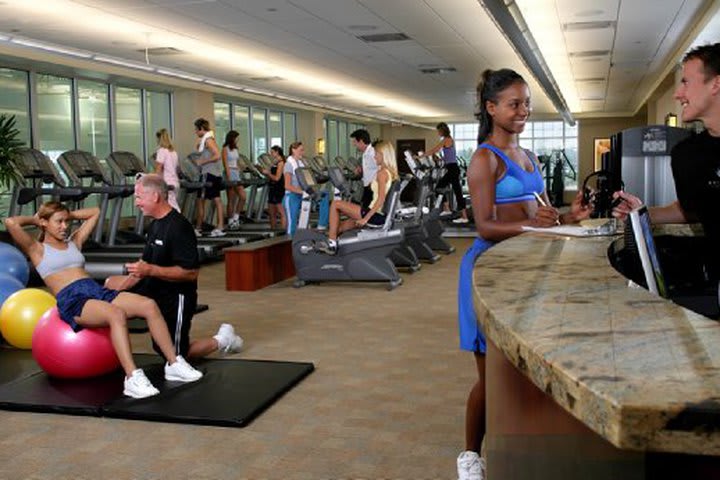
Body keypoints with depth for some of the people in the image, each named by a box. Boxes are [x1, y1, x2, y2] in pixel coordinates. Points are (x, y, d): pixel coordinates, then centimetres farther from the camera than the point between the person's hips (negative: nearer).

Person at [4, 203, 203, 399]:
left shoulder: (74, 242, 28)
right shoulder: (37, 249, 11)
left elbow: (95, 212, 38)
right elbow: (11, 223, -4)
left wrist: (69, 215, 34)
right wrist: (33, 220, 14)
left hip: (97, 290, 6)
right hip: (71, 300, -6)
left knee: (149, 305, -20)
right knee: (116, 314, -38)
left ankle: (173, 363, -17)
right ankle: (132, 378, -46)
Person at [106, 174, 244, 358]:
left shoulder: (179, 227, -24)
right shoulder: (155, 225, 6)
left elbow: (191, 273, -27)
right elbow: (144, 264, 14)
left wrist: (151, 270, -30)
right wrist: (120, 288, 3)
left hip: (176, 298, -9)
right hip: (154, 291, 9)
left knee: (175, 355, 3)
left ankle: (222, 340, 20)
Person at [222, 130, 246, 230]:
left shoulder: (235, 149, 15)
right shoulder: (225, 149, -5)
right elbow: (225, 164, -12)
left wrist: (239, 172, 11)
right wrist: (229, 178, -18)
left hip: (237, 174, 7)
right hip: (230, 173, -7)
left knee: (243, 197, -3)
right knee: (231, 200, -3)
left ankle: (236, 218, 8)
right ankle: (230, 221, 5)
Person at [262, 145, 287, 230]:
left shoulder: (281, 163, -12)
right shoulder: (275, 162, 13)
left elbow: (277, 178, -17)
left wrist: (267, 173, -7)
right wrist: (266, 173, 7)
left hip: (279, 190, -9)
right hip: (273, 188, 9)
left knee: (282, 213, -5)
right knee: (271, 213, 12)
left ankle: (284, 231, -3)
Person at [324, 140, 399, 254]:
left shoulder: (382, 173, -15)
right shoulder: (391, 172, 12)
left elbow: (381, 200, -23)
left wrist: (366, 218, -22)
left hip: (375, 215, -9)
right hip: (381, 216, 9)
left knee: (336, 204, -2)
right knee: (340, 227, 20)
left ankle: (332, 243, -1)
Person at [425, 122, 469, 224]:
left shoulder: (446, 140, -13)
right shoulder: (449, 139, 15)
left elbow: (433, 151, -14)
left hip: (452, 169, -10)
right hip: (451, 168, 10)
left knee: (457, 192, -7)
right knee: (439, 187, 17)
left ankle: (464, 217, -5)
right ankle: (447, 210, 24)